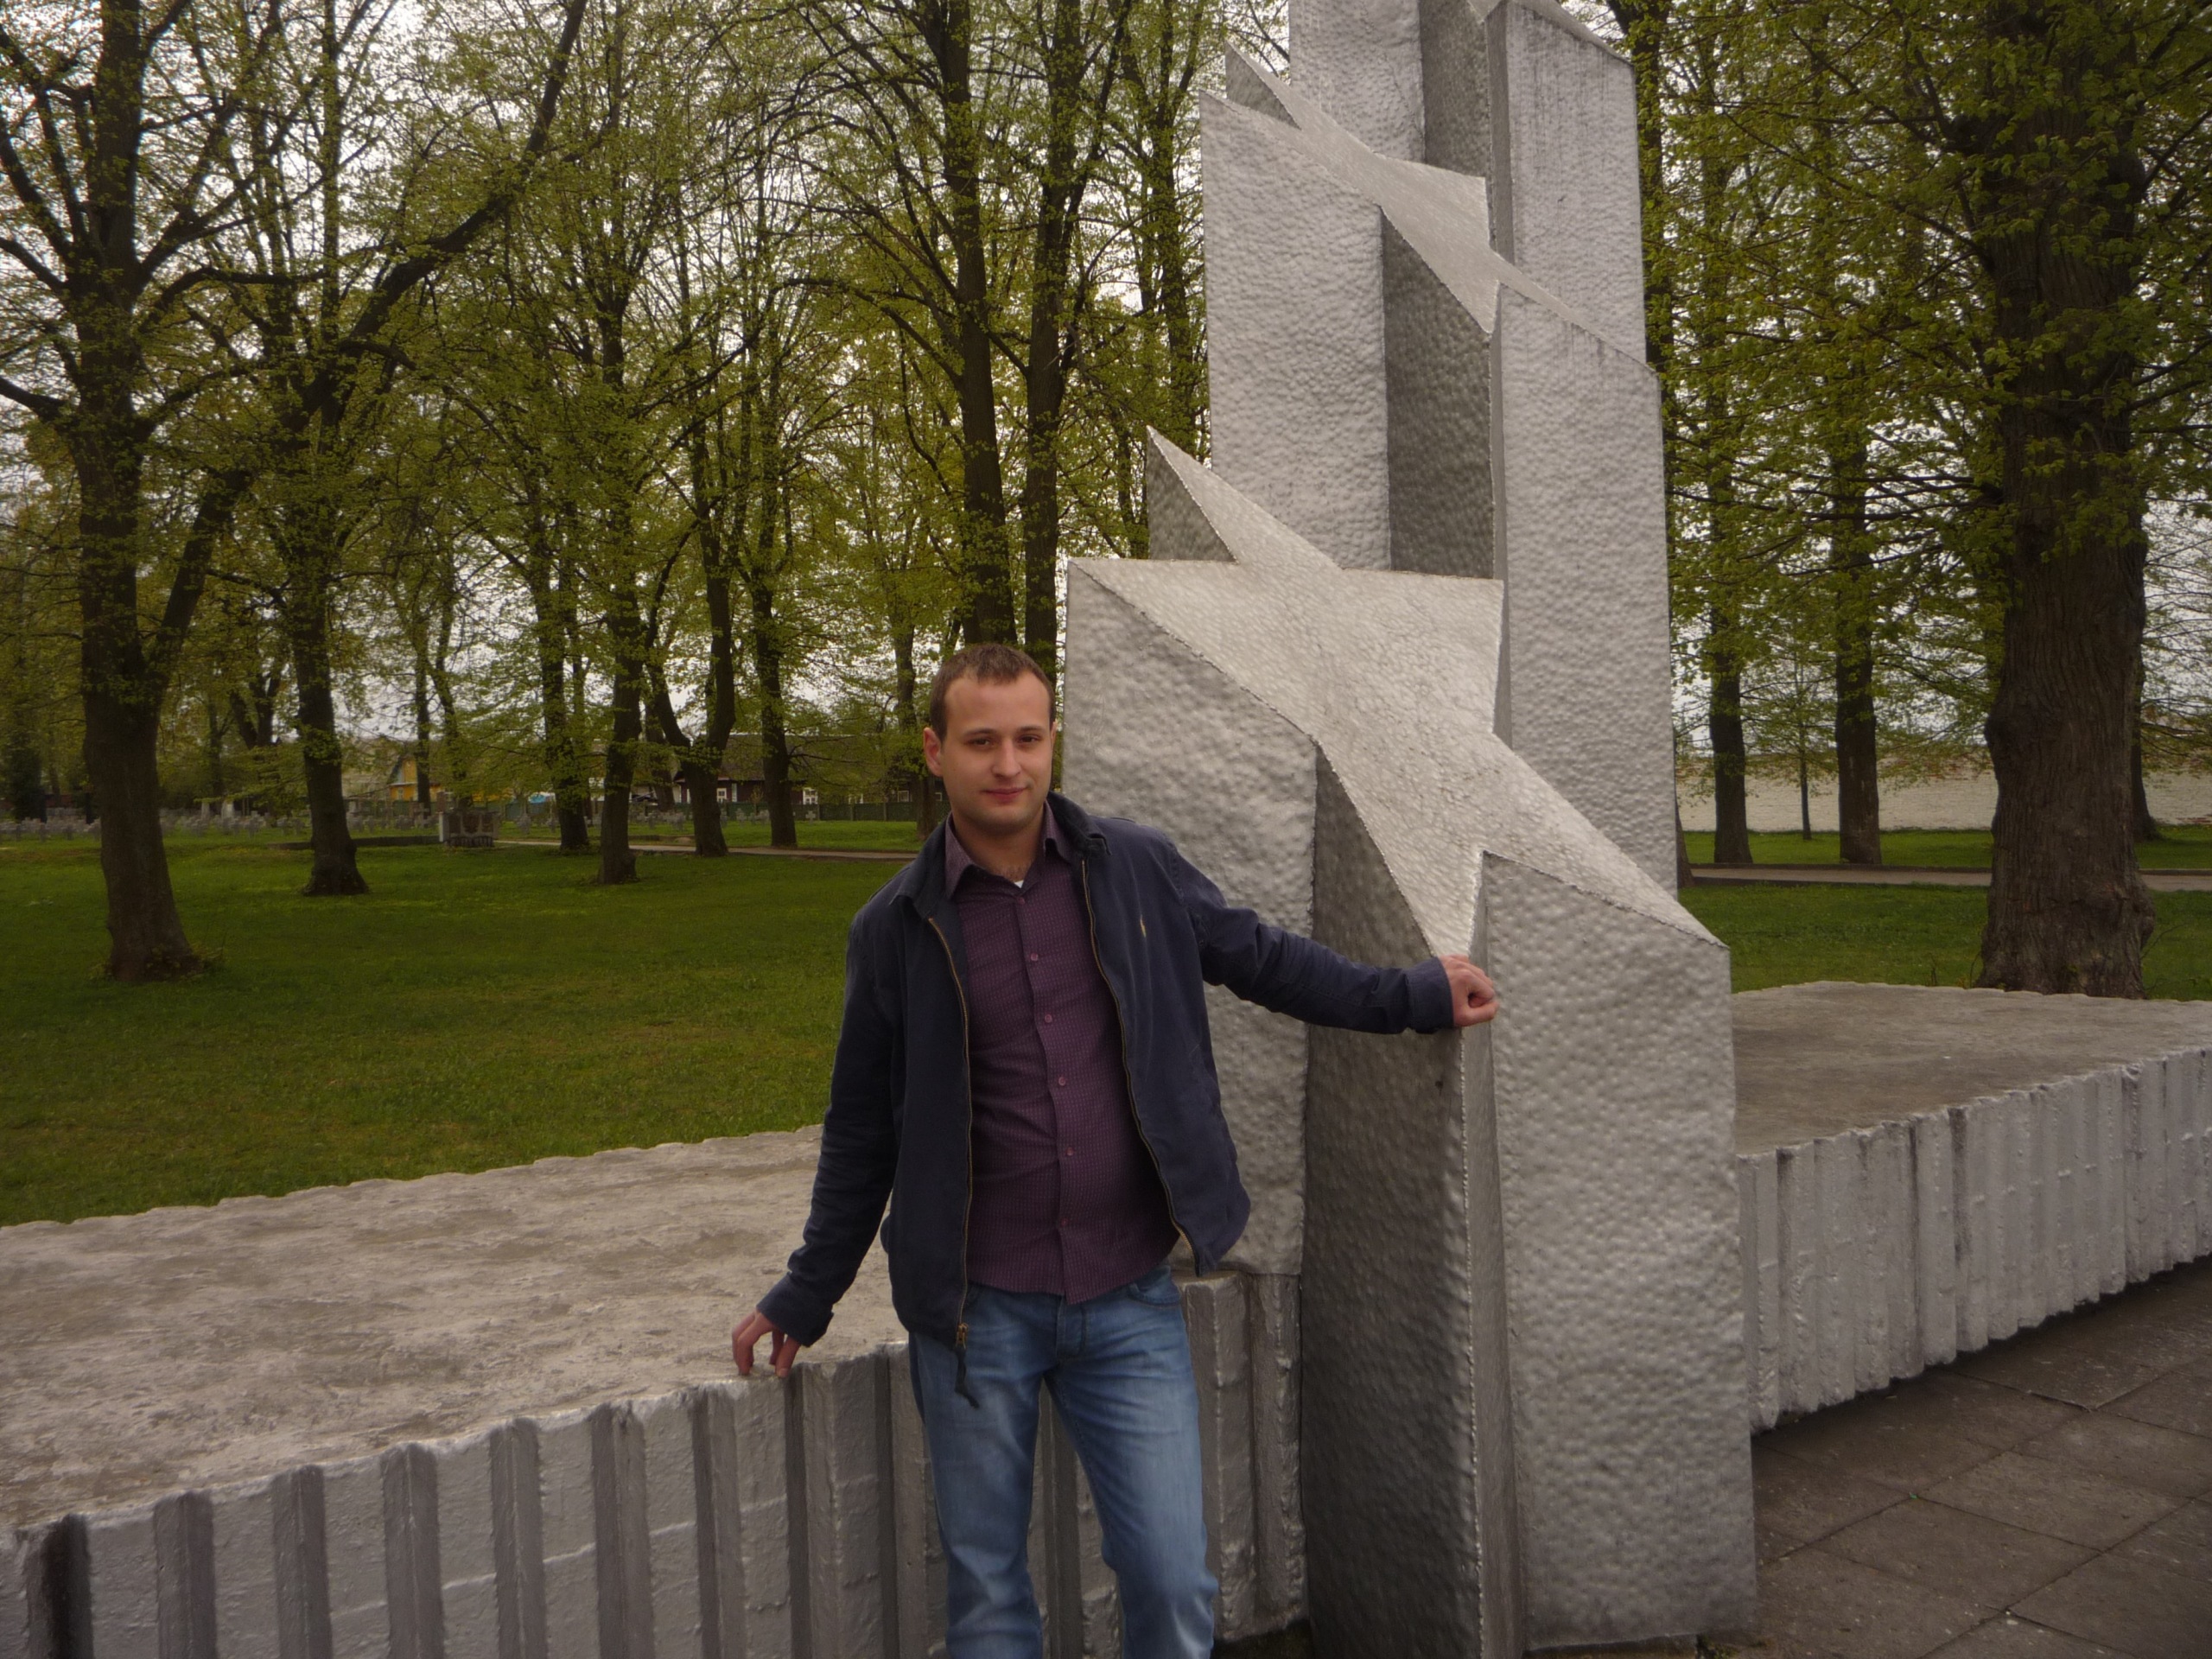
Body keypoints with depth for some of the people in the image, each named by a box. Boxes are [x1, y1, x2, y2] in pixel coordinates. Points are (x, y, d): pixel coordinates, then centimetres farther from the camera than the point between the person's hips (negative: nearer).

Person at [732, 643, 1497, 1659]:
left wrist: (1412, 995, 14)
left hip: (1129, 1303, 1)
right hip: (976, 1310, 0)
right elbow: (861, 1135, 6)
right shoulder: (895, 929, -2)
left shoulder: (1135, 869, -1)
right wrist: (805, 1300, 11)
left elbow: (1254, 955, 13)